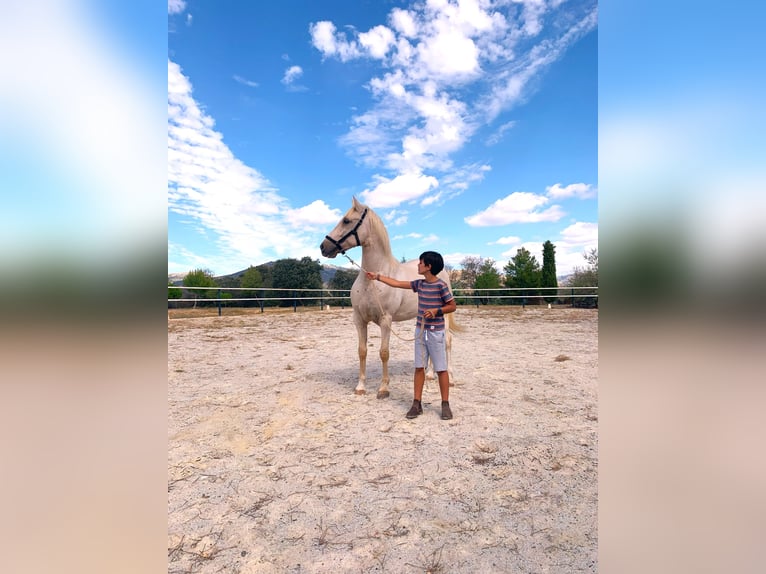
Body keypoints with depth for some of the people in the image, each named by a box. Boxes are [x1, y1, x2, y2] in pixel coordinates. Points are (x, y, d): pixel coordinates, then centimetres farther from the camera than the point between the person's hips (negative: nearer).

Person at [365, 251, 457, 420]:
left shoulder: (441, 285, -12)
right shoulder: (419, 284, 6)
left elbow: (452, 306, -6)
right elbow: (397, 283, 13)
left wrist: (436, 311, -21)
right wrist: (377, 277, 15)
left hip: (436, 332, -6)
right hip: (420, 331, 6)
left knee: (441, 369, 3)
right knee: (419, 367, 8)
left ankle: (445, 405, 14)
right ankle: (417, 403, 16)